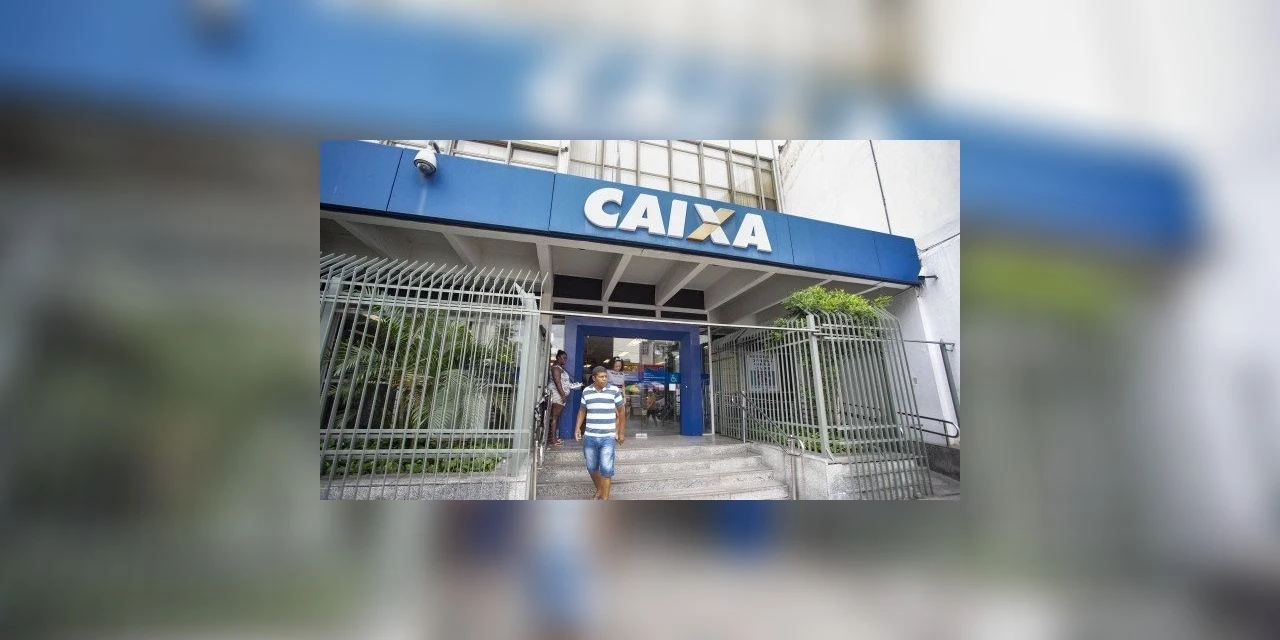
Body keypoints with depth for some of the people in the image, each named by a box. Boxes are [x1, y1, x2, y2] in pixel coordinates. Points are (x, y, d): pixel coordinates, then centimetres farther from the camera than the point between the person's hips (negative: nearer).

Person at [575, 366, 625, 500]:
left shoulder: (614, 391, -6)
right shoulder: (586, 391, 3)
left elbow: (622, 412, 1)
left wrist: (621, 433, 2)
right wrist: (578, 427, 4)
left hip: (608, 437, -3)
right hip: (590, 437, 4)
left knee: (606, 468, -6)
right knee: (591, 467, 15)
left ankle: (605, 498, 9)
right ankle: (599, 490, 39)